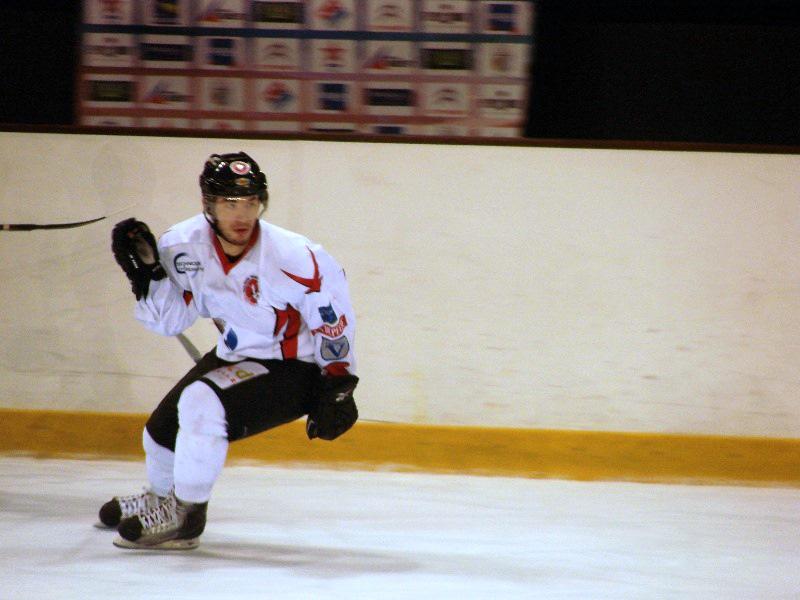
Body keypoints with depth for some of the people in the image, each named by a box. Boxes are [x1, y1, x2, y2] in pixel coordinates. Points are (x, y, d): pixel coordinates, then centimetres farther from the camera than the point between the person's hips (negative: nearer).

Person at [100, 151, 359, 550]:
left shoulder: (294, 258, -29)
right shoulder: (184, 245, -14)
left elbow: (334, 319, -17)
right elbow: (170, 319, -4)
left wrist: (338, 387, -15)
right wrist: (147, 273, -20)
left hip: (297, 367, -7)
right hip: (236, 354, 7)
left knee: (202, 405, -28)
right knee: (163, 427, 11)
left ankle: (184, 516, -10)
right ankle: (160, 498, 47)